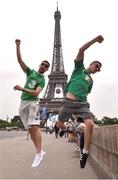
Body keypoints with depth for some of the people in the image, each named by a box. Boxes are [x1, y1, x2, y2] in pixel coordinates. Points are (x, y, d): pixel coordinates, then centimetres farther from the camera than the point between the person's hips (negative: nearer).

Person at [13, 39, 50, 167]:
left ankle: (38, 153, -17)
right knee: (30, 129, 2)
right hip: (23, 103, 4)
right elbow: (20, 60, 6)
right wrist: (17, 46, -4)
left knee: (34, 127, -18)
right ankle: (40, 151, 8)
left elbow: (36, 93, -12)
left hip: (32, 102, -4)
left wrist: (22, 89, -22)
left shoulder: (42, 80, 3)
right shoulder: (30, 72, 14)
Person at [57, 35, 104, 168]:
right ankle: (64, 129, 51)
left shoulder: (90, 81, 23)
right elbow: (81, 50, -4)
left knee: (90, 124, -22)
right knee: (59, 124, 11)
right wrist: (95, 40, -8)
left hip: (82, 104, 3)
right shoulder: (79, 68, 9)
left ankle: (85, 152, -6)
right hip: (69, 102, -3)